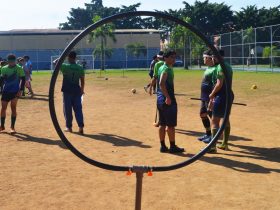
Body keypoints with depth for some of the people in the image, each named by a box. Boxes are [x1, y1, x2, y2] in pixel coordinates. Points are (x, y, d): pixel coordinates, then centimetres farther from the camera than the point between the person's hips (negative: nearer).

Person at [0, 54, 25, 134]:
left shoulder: (19, 69, -6)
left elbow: (23, 79, -5)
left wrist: (21, 90, -11)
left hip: (15, 91, -3)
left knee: (13, 108, -6)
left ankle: (12, 127, 1)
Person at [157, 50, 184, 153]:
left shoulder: (161, 68, 15)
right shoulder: (167, 69, -14)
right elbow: (161, 83, -28)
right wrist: (168, 97, -28)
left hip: (160, 99, 10)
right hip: (168, 100, -9)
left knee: (162, 124, 11)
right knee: (171, 124, -1)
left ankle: (163, 146, 17)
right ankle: (172, 147, 5)